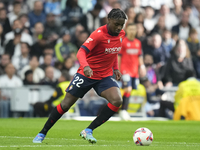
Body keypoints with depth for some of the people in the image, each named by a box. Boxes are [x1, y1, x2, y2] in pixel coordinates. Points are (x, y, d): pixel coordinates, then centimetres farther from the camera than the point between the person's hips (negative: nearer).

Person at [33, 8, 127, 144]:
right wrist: (85, 66, -48)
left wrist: (116, 68, 11)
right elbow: (81, 52, -30)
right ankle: (42, 134, 16)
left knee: (117, 100, -21)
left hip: (105, 76, 5)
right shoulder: (99, 34, -21)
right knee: (66, 104, -2)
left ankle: (88, 131, -12)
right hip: (86, 74, -5)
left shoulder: (121, 34, 0)